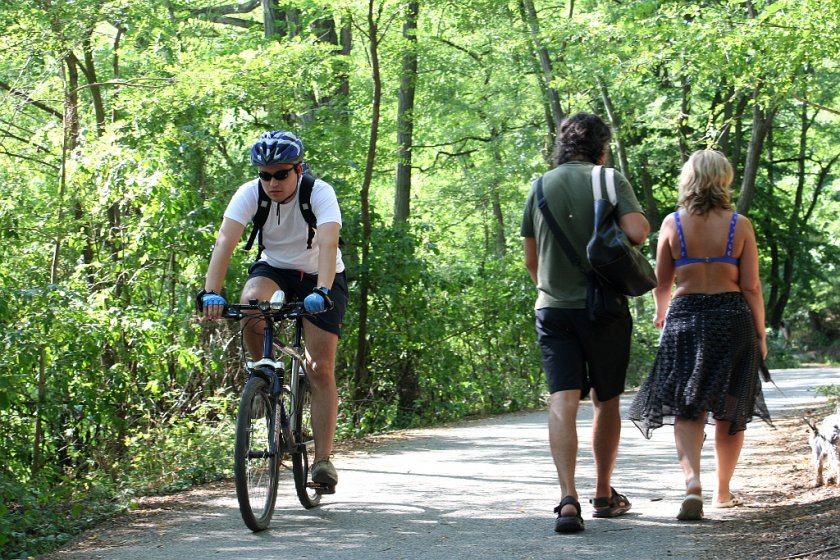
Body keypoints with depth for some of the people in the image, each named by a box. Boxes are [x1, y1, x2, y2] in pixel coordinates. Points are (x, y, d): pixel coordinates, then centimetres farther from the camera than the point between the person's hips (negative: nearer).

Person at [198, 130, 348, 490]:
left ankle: (323, 459, -6)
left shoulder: (320, 193, -26)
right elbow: (226, 240, -31)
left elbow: (328, 243, -41)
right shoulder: (250, 194, -19)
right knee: (251, 304, -33)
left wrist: (321, 292, -57)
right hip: (273, 268, 2)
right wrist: (211, 292, -46)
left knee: (321, 370, -11)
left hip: (320, 278, -2)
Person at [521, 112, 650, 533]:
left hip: (553, 307, 2)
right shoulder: (610, 181, -4)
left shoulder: (541, 186, 6)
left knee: (563, 400, -6)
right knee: (606, 401, 14)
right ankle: (604, 495, 25)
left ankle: (568, 499, -22)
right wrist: (640, 221, 5)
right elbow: (637, 232, -19)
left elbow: (531, 259, 13)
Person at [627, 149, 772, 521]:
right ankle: (723, 493, 24)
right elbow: (751, 286, -4)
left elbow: (662, 283, 5)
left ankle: (692, 480, -21)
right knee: (730, 413, 14)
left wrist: (661, 314, 26)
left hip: (684, 317, 0)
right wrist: (760, 334, 6)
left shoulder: (673, 224, -2)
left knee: (686, 409, 3)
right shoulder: (739, 225, -4)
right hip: (732, 318, 0)